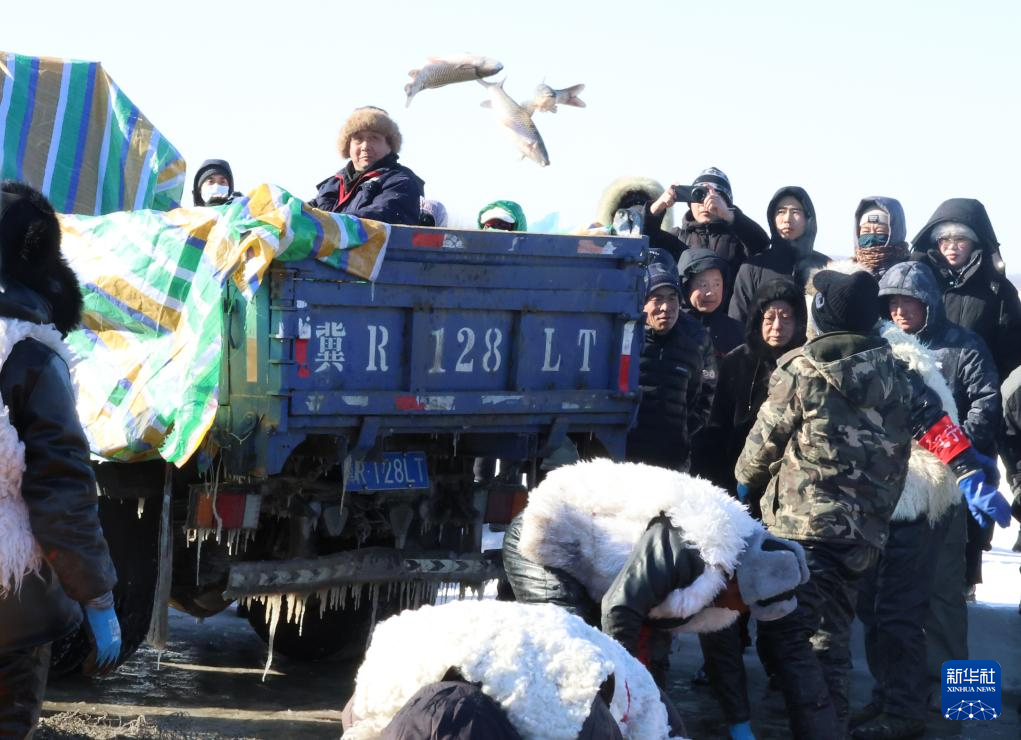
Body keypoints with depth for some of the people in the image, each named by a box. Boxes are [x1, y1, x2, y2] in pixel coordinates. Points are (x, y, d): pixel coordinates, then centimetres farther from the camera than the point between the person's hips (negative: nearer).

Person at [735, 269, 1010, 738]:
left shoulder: (801, 373, -6)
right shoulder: (897, 375, 11)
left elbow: (764, 441, 4)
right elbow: (938, 427, 4)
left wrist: (746, 478, 23)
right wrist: (972, 478, 1)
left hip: (803, 528, -7)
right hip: (863, 532, 7)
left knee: (784, 638, -7)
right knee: (831, 642, 15)